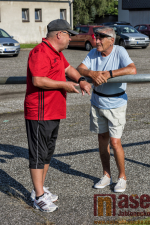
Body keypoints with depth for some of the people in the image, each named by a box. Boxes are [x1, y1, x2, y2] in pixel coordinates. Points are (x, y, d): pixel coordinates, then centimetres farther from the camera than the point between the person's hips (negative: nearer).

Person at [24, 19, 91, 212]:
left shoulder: (57, 53, 17)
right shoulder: (40, 52, -17)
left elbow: (68, 68, 30)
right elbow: (38, 80, -26)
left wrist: (81, 80, 10)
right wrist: (64, 85, -17)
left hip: (54, 113, 11)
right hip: (40, 113, -11)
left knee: (48, 152, 17)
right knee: (38, 154, -4)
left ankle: (40, 190, 28)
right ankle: (39, 197, 2)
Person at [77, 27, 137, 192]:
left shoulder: (119, 52, -17)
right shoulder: (93, 53, -3)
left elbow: (132, 70, -32)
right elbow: (79, 69, -13)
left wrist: (108, 74, -36)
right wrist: (92, 73, -34)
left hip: (116, 104, -5)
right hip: (97, 103, 5)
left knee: (115, 142, -6)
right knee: (102, 139, 12)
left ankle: (122, 177, 13)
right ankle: (106, 175, 27)